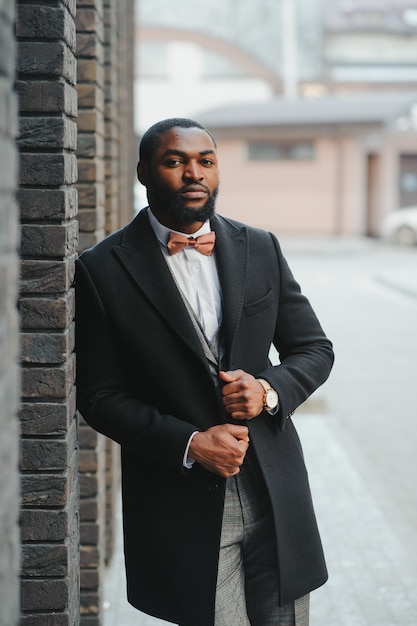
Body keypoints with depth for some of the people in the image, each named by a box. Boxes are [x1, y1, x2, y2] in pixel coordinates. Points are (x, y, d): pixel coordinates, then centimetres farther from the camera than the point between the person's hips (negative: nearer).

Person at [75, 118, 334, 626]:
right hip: (182, 504, -3)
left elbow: (314, 349, 12)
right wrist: (189, 443, -15)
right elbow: (99, 396, -4)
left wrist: (270, 390, -9)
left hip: (275, 494, 3)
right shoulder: (104, 270, -4)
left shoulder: (260, 250, 6)